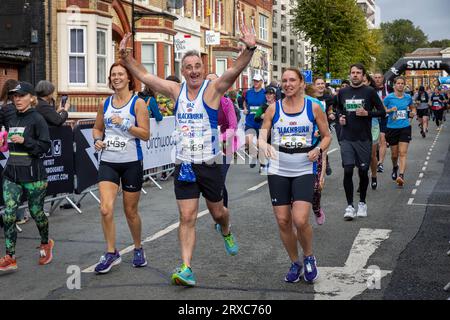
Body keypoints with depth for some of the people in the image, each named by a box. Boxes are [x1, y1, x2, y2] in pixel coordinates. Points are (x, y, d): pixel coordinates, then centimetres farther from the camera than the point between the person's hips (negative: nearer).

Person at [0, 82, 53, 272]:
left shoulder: (37, 119, -8)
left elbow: (45, 146, -14)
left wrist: (25, 141, -22)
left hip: (33, 174, -5)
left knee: (36, 211, 9)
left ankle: (45, 244, 37)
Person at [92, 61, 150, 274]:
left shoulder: (138, 103, -4)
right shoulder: (105, 104, 9)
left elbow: (145, 134, -9)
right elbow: (97, 128, 22)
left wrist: (125, 124, -21)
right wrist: (98, 140, 1)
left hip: (131, 162, -3)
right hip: (108, 162, 3)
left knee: (130, 211, 9)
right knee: (105, 209, -12)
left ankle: (138, 249, 31)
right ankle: (111, 253, 3)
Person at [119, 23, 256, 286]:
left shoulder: (213, 89, -8)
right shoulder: (176, 90, 4)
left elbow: (235, 70, -25)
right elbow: (143, 75, 9)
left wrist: (250, 49, -41)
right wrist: (125, 56, -1)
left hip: (210, 165, -2)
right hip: (184, 165, 2)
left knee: (217, 211, 16)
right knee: (187, 217, -3)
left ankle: (226, 232, 51)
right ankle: (186, 269, -4)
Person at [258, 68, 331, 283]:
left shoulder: (313, 107, 0)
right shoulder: (274, 109, 3)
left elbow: (326, 136, 8)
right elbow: (262, 135, 1)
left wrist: (319, 149, -12)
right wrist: (263, 145, -22)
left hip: (304, 170, -2)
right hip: (278, 171, 2)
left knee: (300, 220, -15)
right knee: (283, 221, 3)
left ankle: (309, 257, 15)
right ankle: (295, 263, 25)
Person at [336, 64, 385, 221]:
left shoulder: (369, 91, -1)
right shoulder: (343, 92, 8)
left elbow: (382, 111, 1)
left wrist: (367, 113, -14)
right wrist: (340, 117, 3)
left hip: (364, 138, -1)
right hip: (347, 138, 2)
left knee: (363, 171, 7)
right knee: (348, 171, -6)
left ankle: (362, 203, 25)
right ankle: (349, 206, 1)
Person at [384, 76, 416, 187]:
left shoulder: (408, 97, 5)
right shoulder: (389, 98, -4)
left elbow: (412, 108, 23)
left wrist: (413, 113, 2)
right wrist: (390, 110, -18)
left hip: (405, 128, 1)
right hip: (392, 128, -1)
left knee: (403, 153, -12)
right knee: (394, 154, 10)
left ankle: (401, 176, -21)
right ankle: (395, 167, 43)